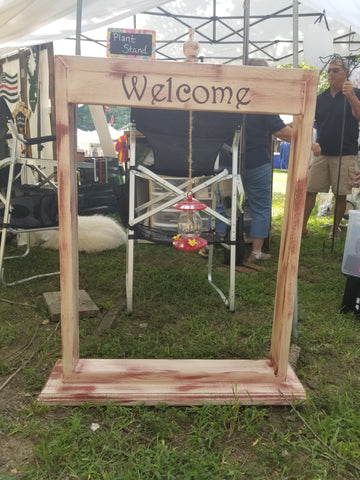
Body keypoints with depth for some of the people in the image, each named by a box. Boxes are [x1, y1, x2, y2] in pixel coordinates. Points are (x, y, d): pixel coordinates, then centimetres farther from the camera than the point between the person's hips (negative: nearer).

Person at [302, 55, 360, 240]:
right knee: (309, 190, -1)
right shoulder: (320, 98, 12)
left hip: (345, 155, -3)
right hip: (321, 153, 3)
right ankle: (302, 226, 7)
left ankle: (335, 228, 18)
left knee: (341, 195, 2)